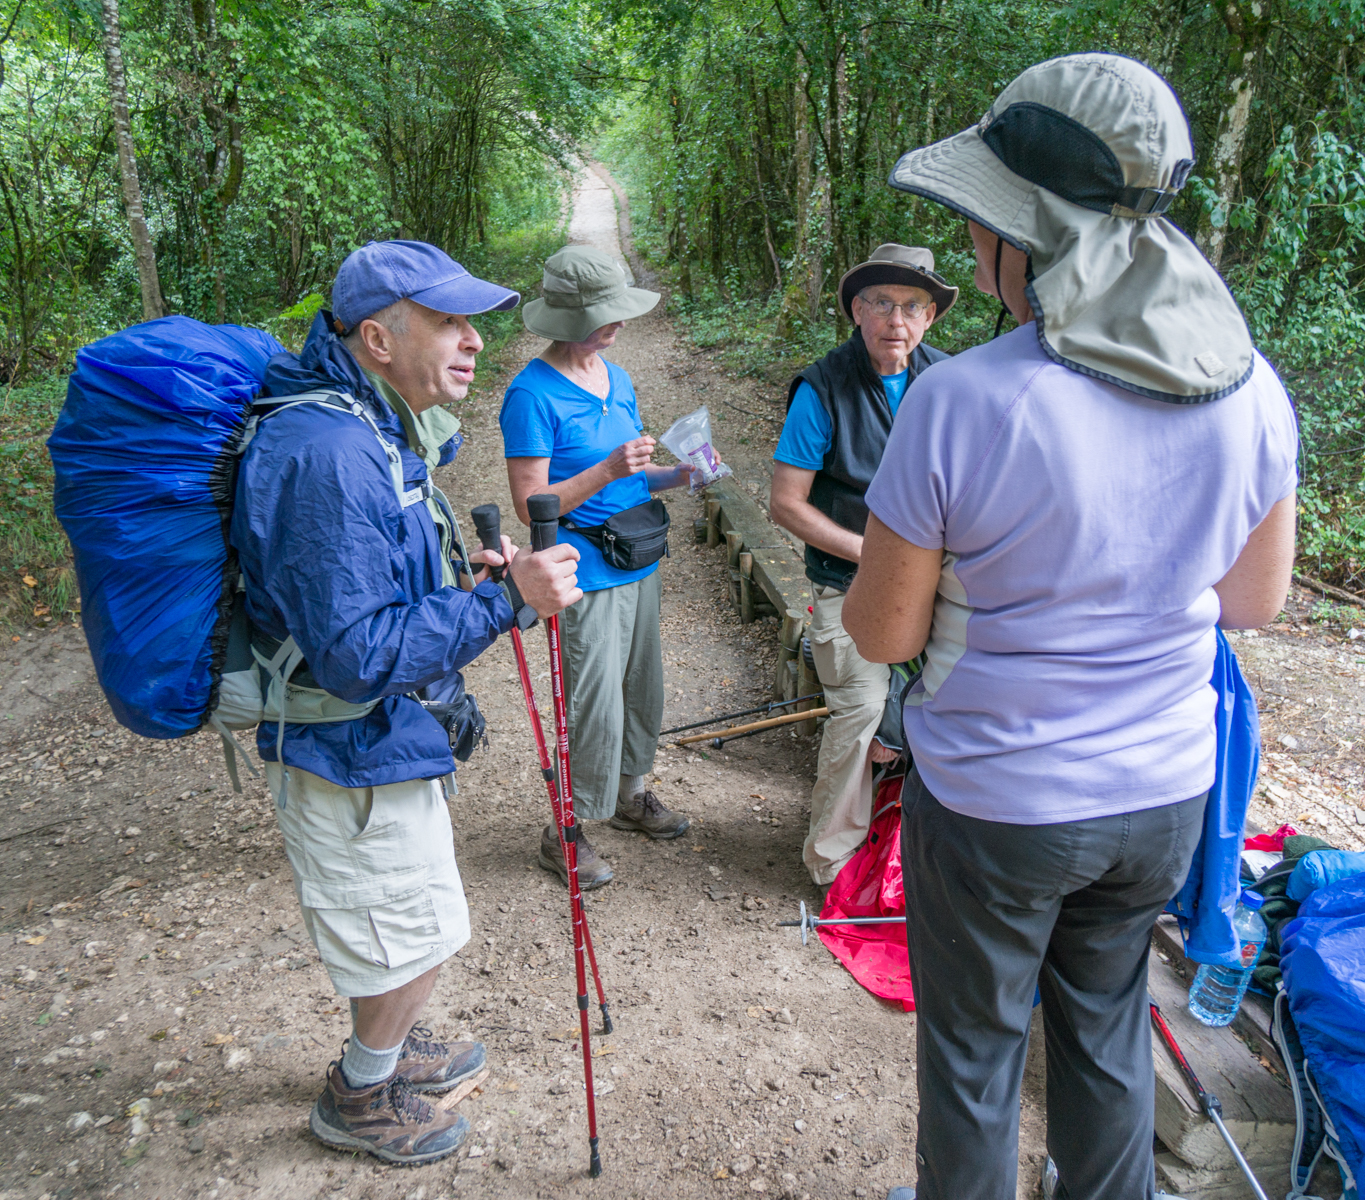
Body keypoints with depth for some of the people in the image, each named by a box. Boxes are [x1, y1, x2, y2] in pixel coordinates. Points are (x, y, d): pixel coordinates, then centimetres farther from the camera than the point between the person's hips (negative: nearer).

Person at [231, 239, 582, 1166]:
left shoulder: (378, 428, 5)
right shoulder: (328, 453, -30)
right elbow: (359, 654, -32)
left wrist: (466, 577, -1)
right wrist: (504, 601, -31)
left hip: (381, 732, 10)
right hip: (354, 751, -10)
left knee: (407, 921, 27)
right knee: (416, 934, 10)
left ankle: (388, 1046, 51)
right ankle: (360, 1100, 36)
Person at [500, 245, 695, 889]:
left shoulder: (617, 378, 11)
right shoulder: (533, 393, -14)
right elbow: (531, 503, -17)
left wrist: (677, 474, 1)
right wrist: (608, 471, -27)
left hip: (638, 564, 8)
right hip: (584, 575, -8)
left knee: (642, 686, 18)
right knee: (593, 707, -3)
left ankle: (630, 793, 39)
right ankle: (564, 833, 15)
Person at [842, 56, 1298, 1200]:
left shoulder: (960, 402, -24)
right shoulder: (1252, 390, -8)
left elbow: (882, 633, -15)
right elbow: (1256, 600, 5)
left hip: (992, 805, -4)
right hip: (1162, 798, 5)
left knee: (974, 1050, 19)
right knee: (1107, 1029, 27)